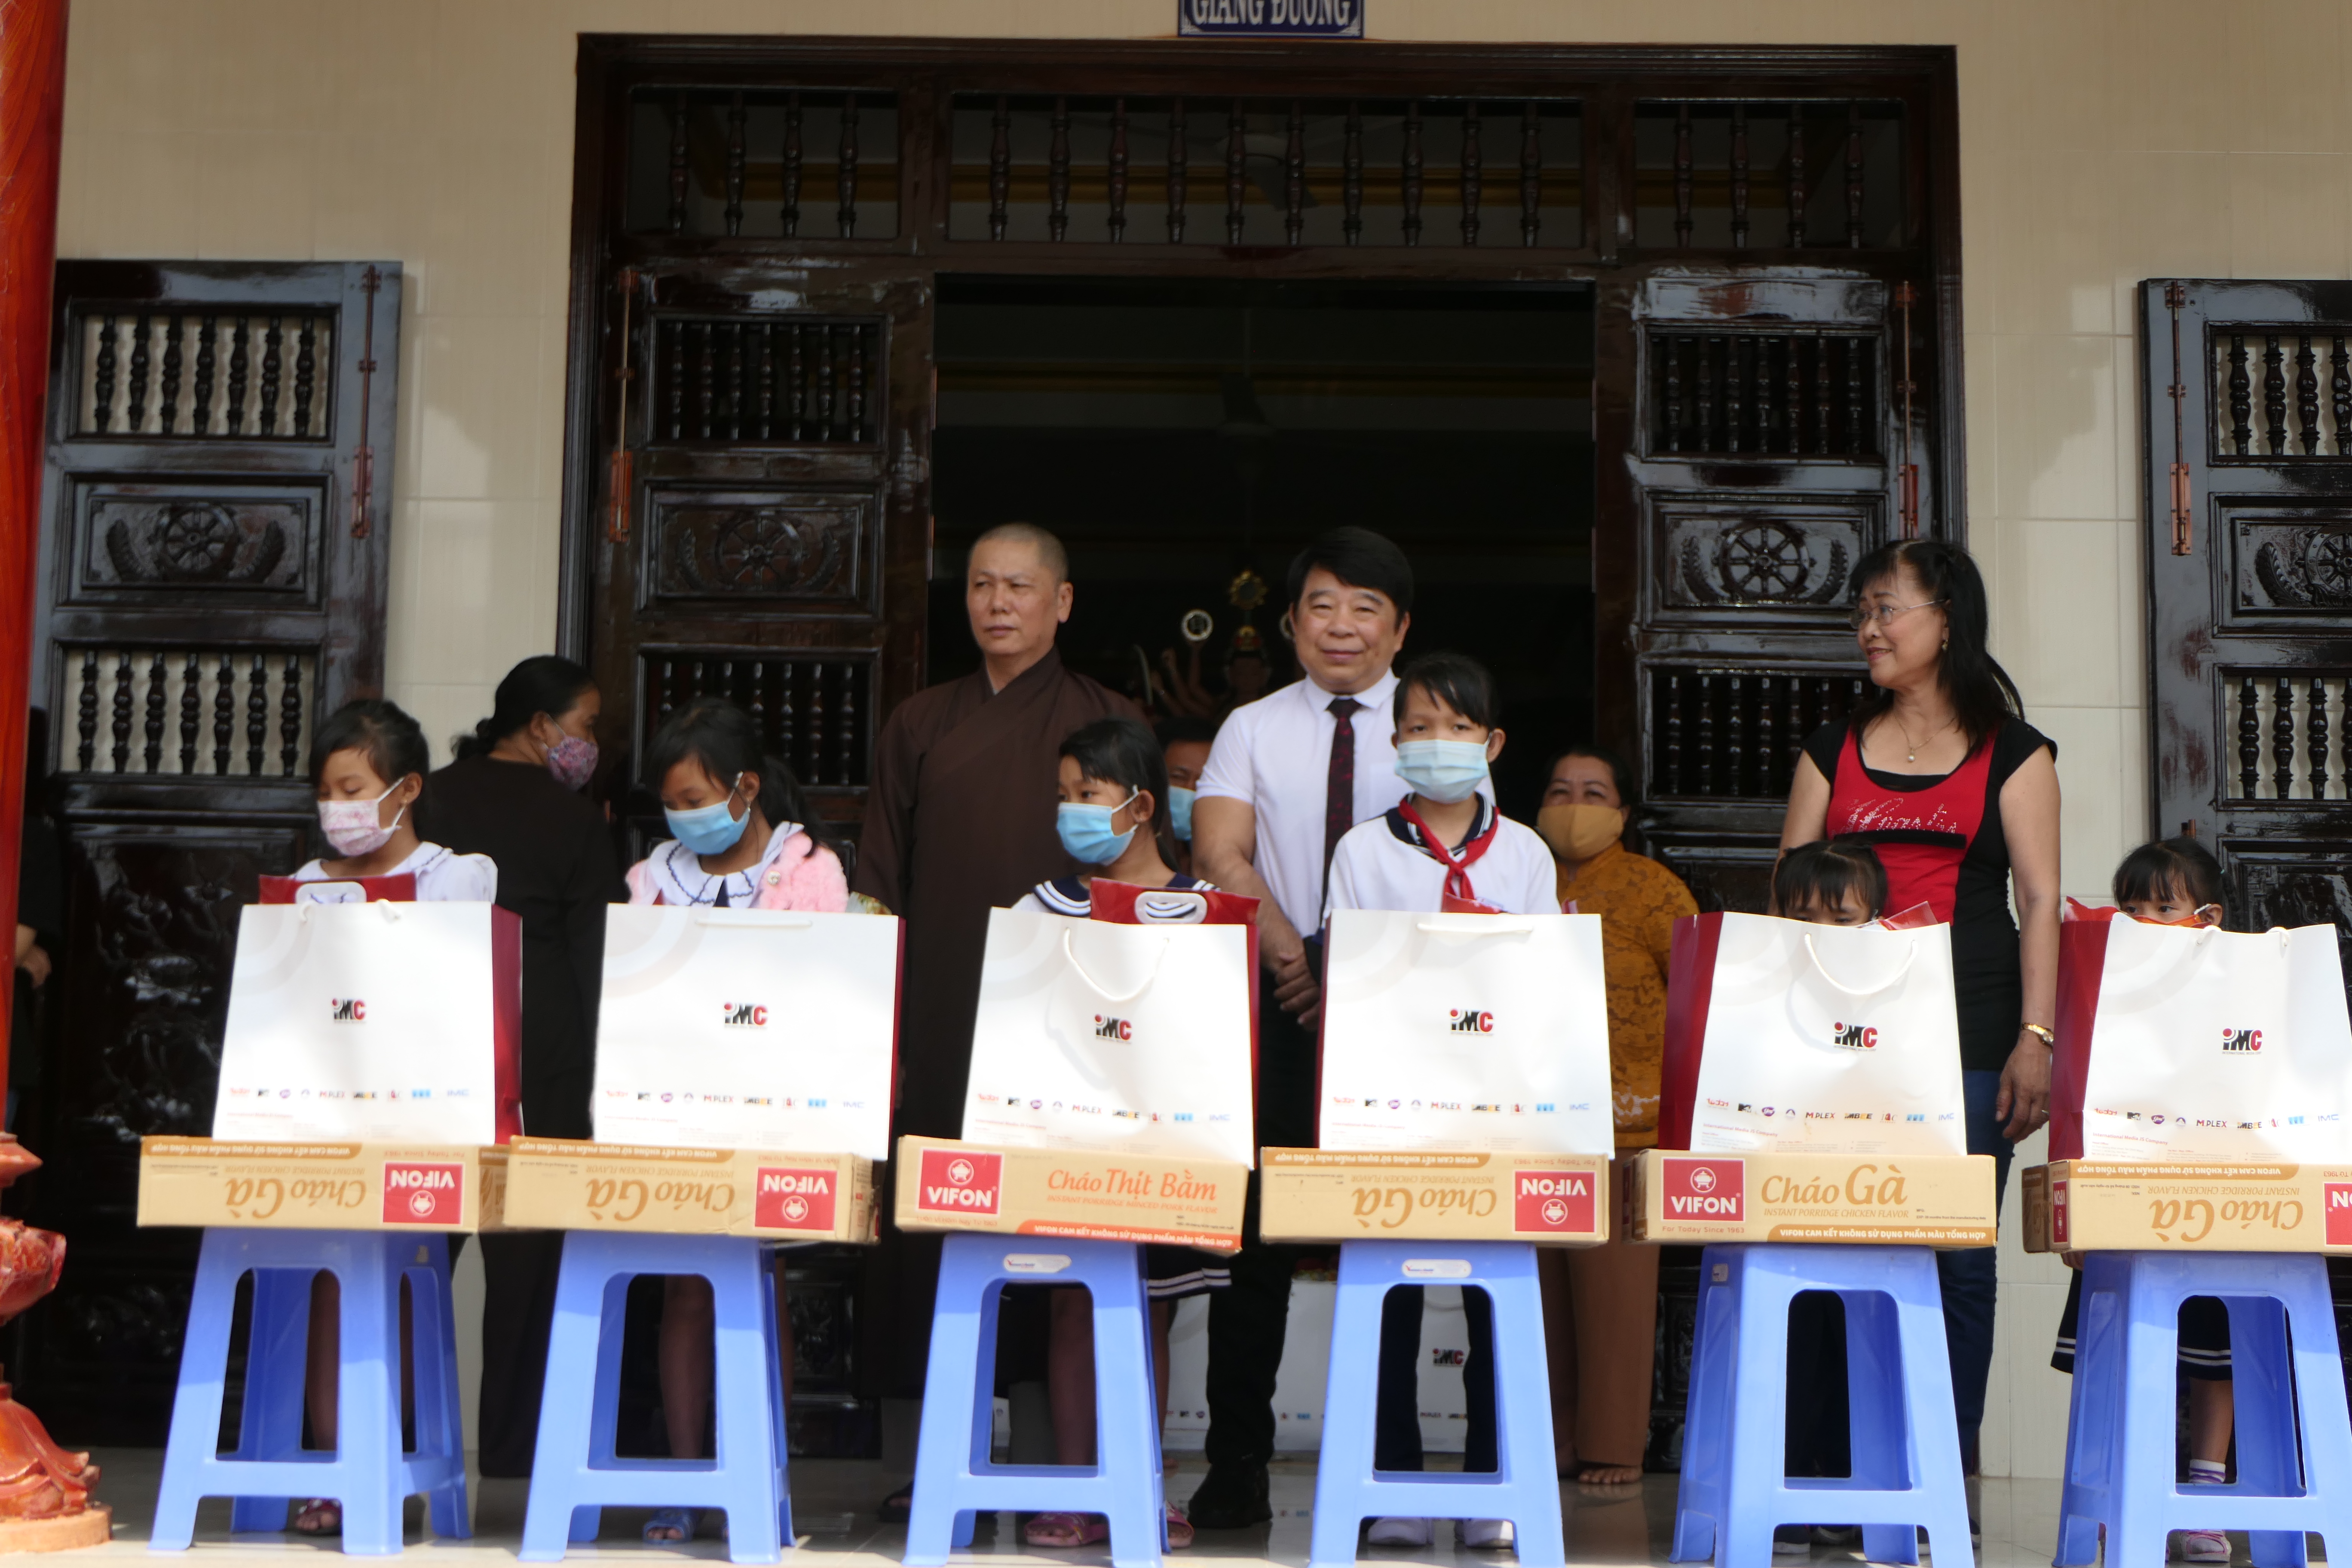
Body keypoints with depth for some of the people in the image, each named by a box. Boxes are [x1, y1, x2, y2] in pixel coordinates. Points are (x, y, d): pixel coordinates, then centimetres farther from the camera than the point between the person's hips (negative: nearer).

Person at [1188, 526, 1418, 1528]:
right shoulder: (1253, 730, 9)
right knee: (1253, 1228, 2)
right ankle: (1237, 1470, 10)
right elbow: (1219, 856, -2)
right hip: (1277, 999, 1)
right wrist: (1296, 959, -15)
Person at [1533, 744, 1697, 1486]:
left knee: (1613, 1279, -4)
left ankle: (1614, 1445, 3)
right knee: (1538, 1278, 5)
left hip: (1622, 1118, -4)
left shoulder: (1652, 888, 2)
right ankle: (1548, 1443, 12)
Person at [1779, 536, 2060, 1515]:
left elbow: (2040, 901, 1)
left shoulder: (2012, 753, 7)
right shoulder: (1833, 751, 14)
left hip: (1970, 1039, -2)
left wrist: (2036, 1037, -8)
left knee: (1959, 1260, 0)